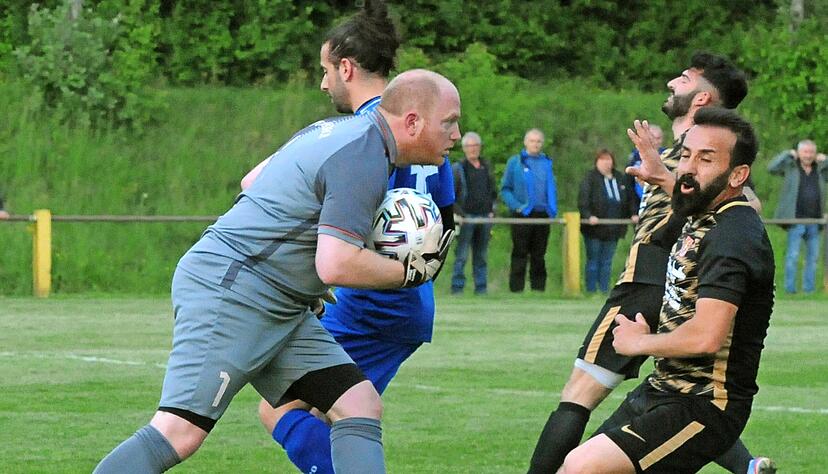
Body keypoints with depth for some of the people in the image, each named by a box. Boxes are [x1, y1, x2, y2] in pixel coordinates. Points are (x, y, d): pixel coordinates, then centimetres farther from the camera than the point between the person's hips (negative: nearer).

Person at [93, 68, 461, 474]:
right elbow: (336, 266, -23)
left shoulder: (337, 128, 14)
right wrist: (411, 272, -7)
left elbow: (253, 180, 27)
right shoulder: (364, 158, -16)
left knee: (361, 407, 0)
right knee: (178, 436, -18)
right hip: (227, 290, -11)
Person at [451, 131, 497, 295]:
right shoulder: (458, 168, 1)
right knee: (461, 255, -7)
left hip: (484, 217, 4)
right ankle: (457, 287, -7)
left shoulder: (487, 167, 15)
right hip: (466, 218, -4)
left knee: (481, 256, 7)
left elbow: (494, 192, 22)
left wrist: (492, 211, 9)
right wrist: (459, 213, -10)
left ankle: (481, 288, 10)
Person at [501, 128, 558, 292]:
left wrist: (553, 209, 3)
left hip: (542, 216, 3)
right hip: (522, 216, -3)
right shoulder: (515, 162, 3)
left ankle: (539, 288, 11)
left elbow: (552, 189, 18)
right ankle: (516, 289, -2)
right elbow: (505, 189, 2)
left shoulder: (547, 163, 13)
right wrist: (516, 206, -12)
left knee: (539, 256, 7)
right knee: (520, 255, -4)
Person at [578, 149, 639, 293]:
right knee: (593, 260, 1)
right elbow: (583, 200, -13)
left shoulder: (621, 179, 12)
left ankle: (604, 289, 12)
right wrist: (589, 216, -26)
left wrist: (634, 213, 2)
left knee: (607, 261, 8)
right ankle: (591, 290, 6)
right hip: (594, 227, -4)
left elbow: (630, 198, 17)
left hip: (613, 227, 4)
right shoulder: (590, 178, -4)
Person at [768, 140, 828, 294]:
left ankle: (809, 288, 13)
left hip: (814, 221, 4)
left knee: (813, 256, 6)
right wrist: (788, 154, -9)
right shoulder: (790, 166, 2)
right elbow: (772, 168, -11)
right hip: (796, 219, -4)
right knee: (793, 255, -7)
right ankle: (790, 288, -4)